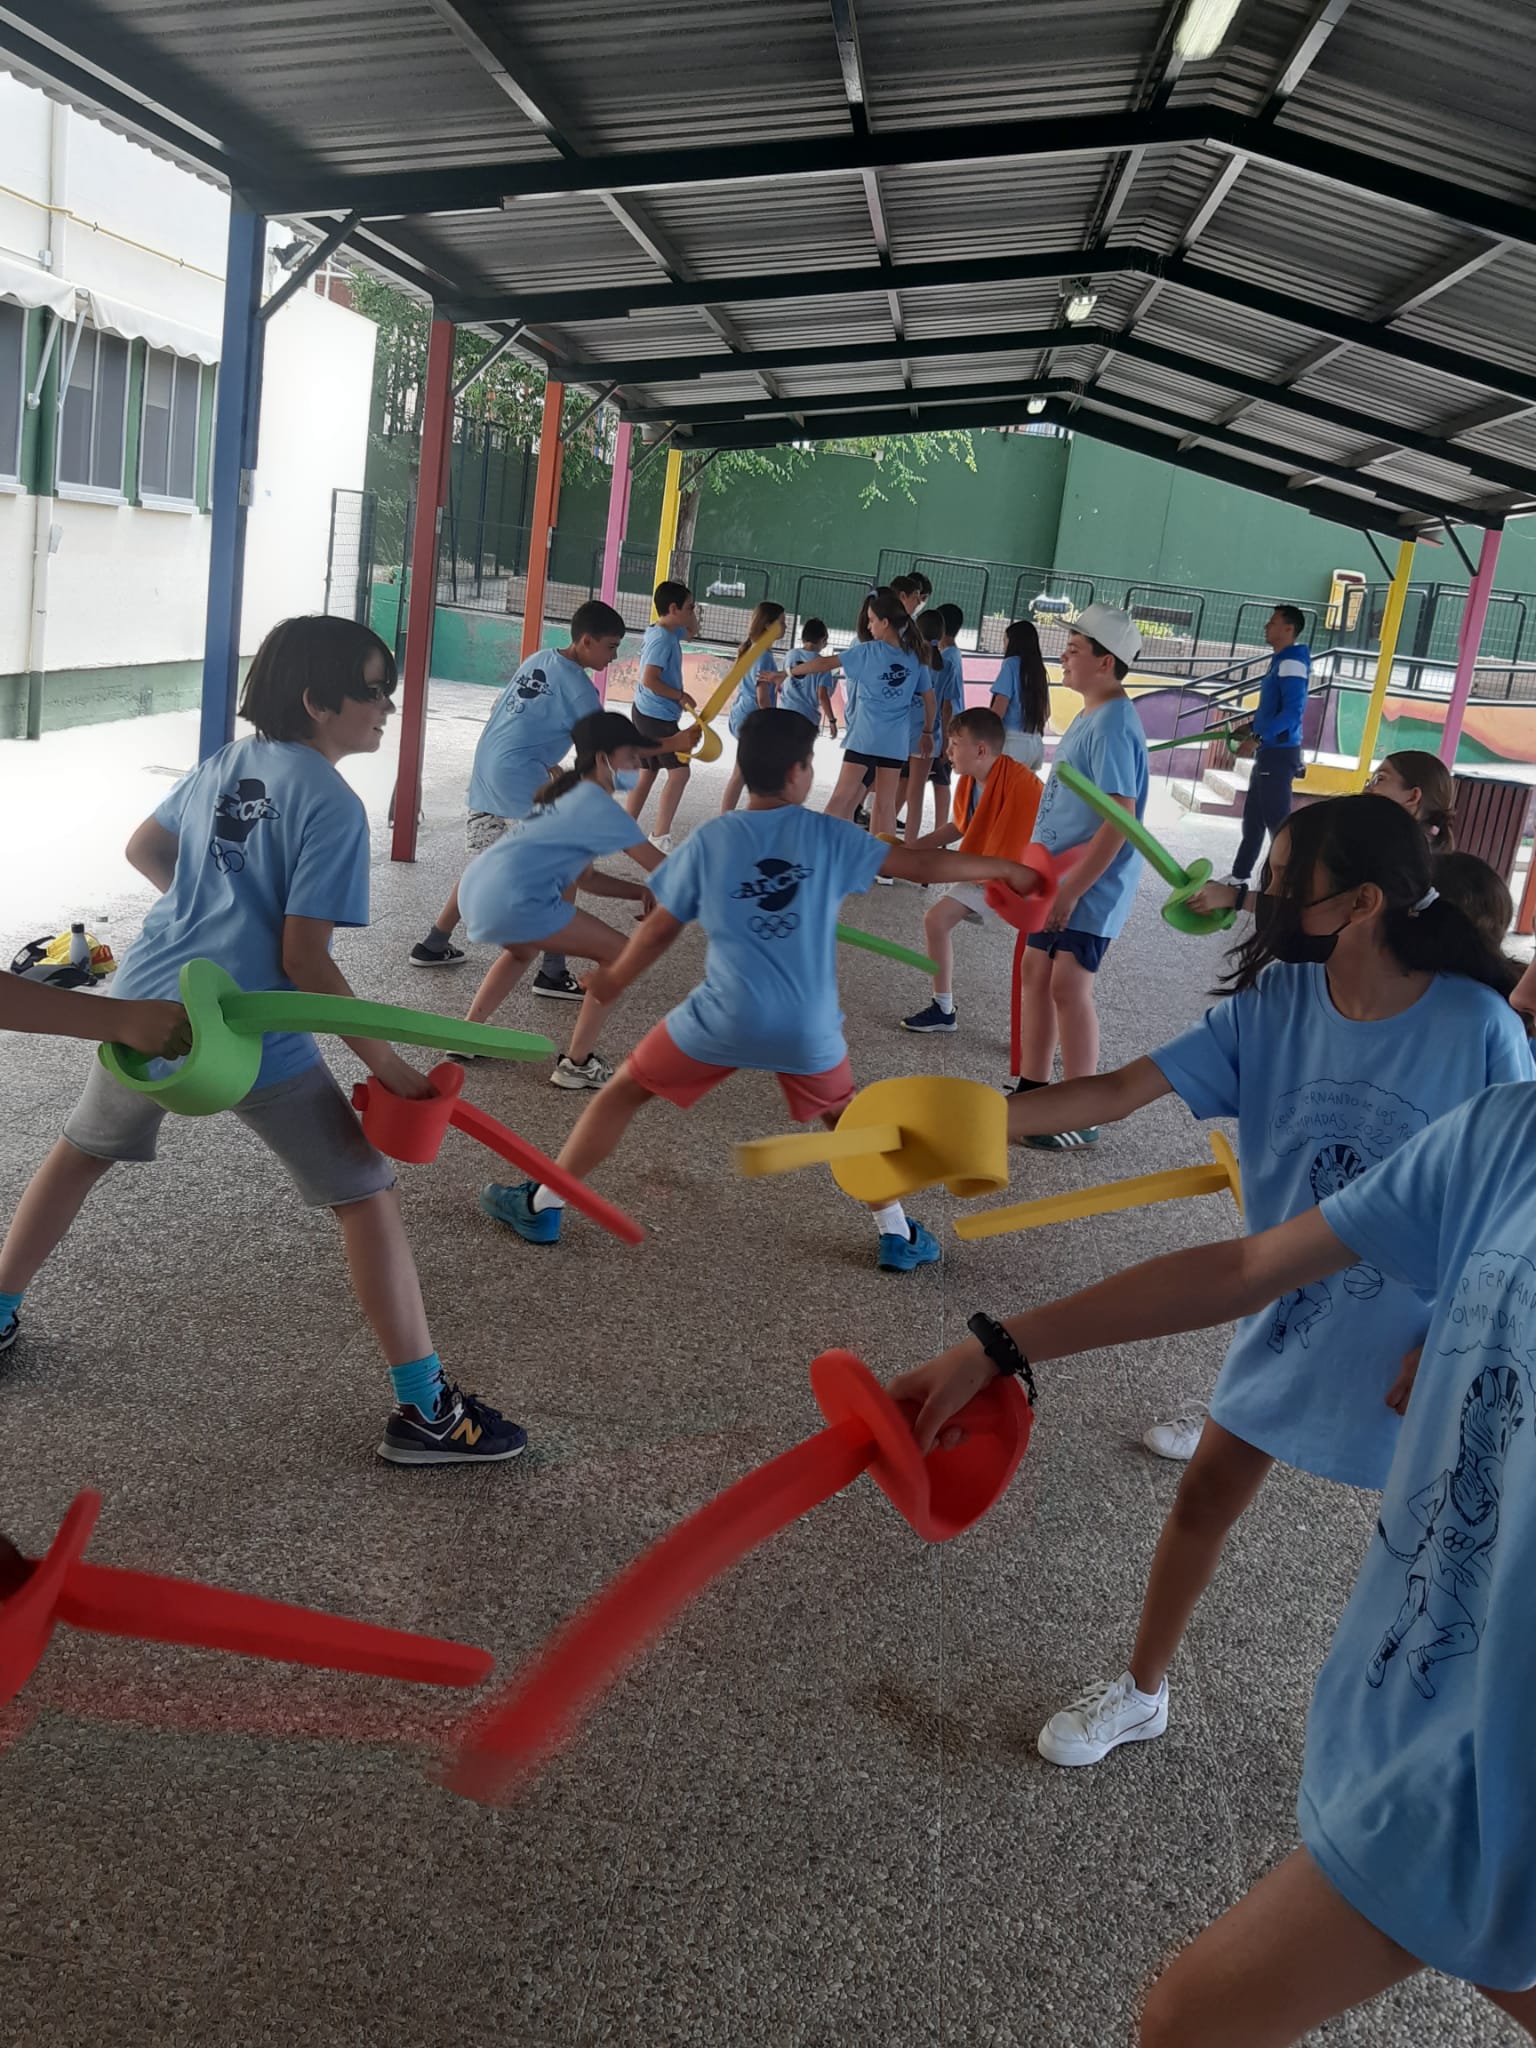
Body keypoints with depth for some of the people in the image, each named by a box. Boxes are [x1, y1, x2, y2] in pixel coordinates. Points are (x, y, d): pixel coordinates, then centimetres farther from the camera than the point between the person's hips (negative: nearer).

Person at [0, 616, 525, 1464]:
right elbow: (304, 959, -15)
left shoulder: (224, 763, 10)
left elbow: (143, 850, 25)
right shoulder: (330, 804, -12)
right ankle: (425, 1411, 5)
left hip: (146, 1004, 7)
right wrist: (386, 1063, -10)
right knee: (365, 1196, 3)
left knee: (84, 1148, 31)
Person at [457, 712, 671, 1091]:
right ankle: (577, 1064, 5)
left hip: (476, 885, 10)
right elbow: (659, 866, -3)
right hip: (511, 898, -10)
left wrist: (641, 893, 15)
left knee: (522, 949, 41)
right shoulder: (598, 804, -3)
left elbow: (585, 878, 27)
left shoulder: (570, 796, 25)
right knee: (618, 954, 2)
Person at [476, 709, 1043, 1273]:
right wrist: (1004, 868, 20)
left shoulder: (709, 840, -1)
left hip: (723, 1018, -1)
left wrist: (615, 979, 23)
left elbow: (660, 928, 6)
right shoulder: (831, 834, 0)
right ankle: (897, 1234, 30)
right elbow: (922, 865, 5)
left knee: (624, 1091, 17)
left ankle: (541, 1206, 22)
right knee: (846, 1116, 29)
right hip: (808, 1027, 1)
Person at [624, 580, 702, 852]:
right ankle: (660, 838, -3)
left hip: (649, 714, 10)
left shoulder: (667, 632, 8)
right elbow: (649, 680, -29)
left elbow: (692, 630, 29)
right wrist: (681, 696, -20)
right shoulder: (662, 639, -21)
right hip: (656, 717, -10)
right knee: (680, 771, -5)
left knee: (647, 774, 14)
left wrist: (693, 612, 8)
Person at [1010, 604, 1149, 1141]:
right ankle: (1030, 1090, 26)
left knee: (1068, 985, -10)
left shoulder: (1112, 727, -20)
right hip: (1060, 875, 10)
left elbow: (1118, 822, -24)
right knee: (1034, 971, 14)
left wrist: (1072, 891, -24)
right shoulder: (1089, 716, 10)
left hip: (1091, 887, -10)